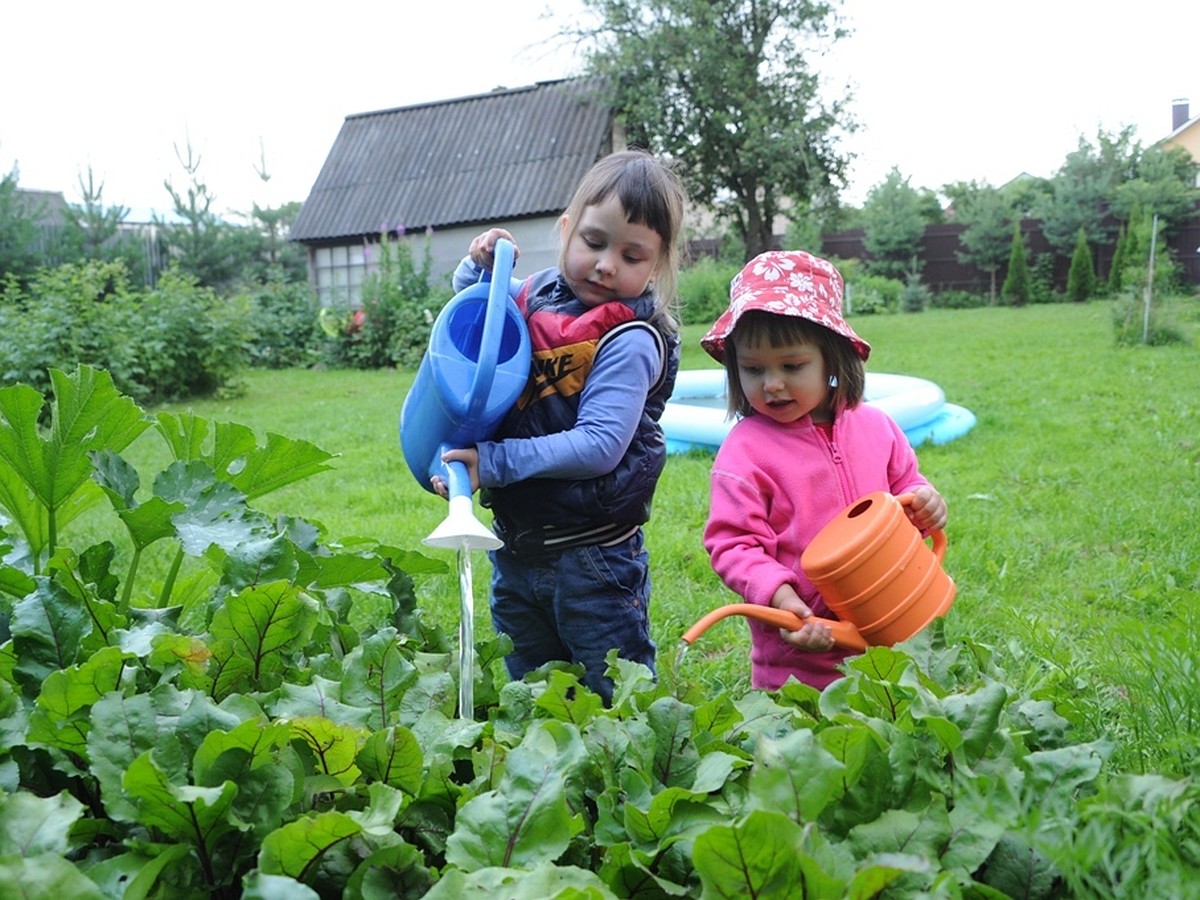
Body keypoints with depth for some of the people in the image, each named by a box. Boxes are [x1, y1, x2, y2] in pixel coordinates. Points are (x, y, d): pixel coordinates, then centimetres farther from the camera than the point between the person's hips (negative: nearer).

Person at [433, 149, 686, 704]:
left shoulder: (630, 340, -17)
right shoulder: (535, 295, 2)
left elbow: (598, 446, -25)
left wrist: (493, 462, -25)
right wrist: (478, 268, 2)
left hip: (592, 558, -7)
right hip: (515, 547, 7)